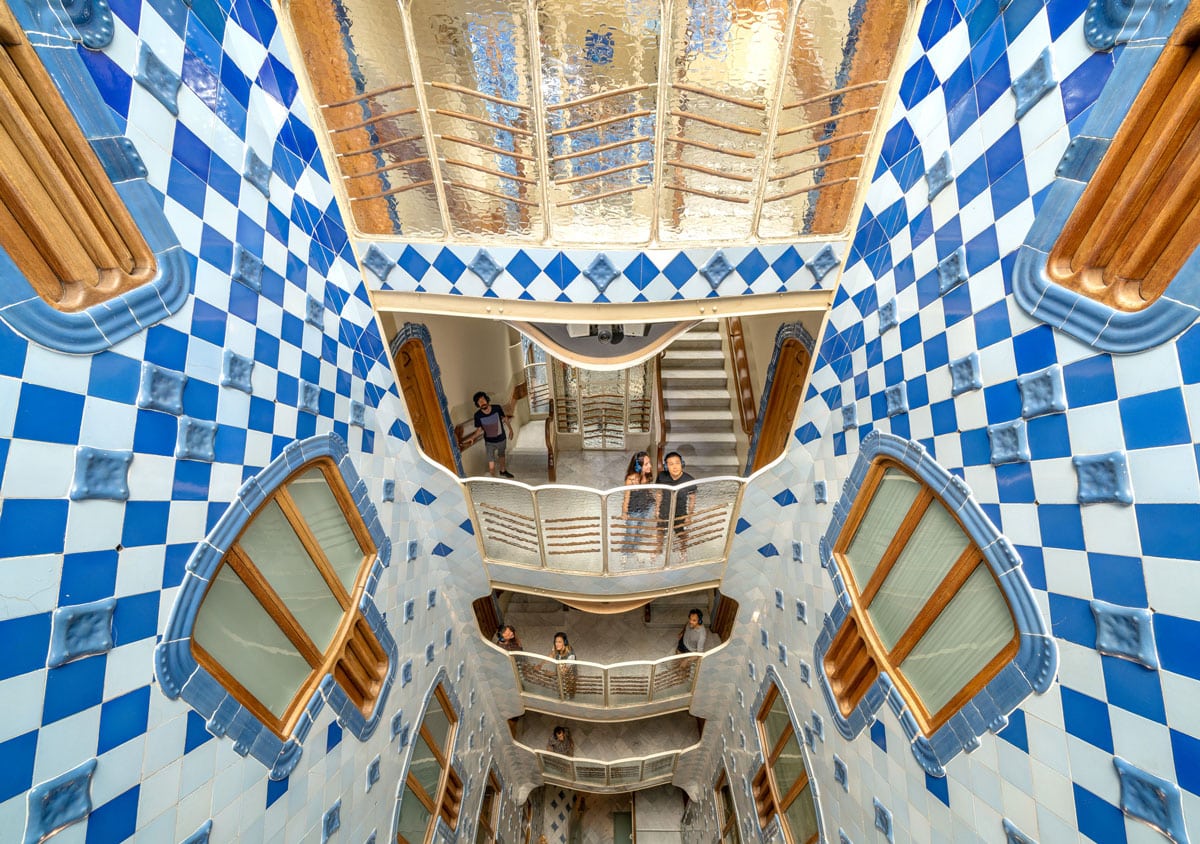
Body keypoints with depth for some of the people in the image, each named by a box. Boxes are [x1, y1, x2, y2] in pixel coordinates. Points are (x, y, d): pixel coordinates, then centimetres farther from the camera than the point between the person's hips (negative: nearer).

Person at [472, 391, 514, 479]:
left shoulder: (497, 408, -20)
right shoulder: (478, 415, -21)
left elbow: (505, 418, -2)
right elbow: (480, 429, -7)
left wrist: (510, 429, 3)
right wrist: (474, 438, -22)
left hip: (502, 439, 2)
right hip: (489, 442, -2)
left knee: (502, 455, 27)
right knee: (491, 464, -1)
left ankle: (503, 471, 56)